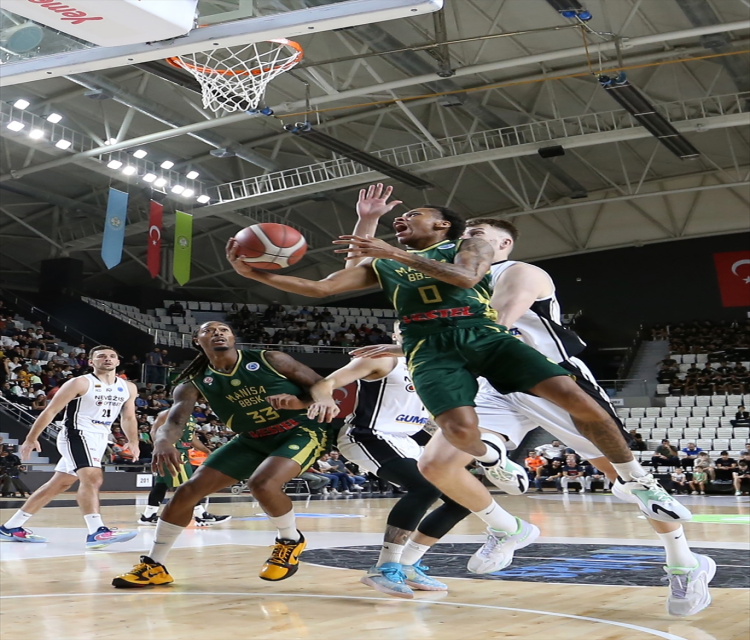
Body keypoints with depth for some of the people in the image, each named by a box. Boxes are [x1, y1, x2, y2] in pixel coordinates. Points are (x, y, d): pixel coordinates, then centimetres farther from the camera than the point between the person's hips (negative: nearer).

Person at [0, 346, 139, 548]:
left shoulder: (128, 388, 7)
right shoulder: (80, 383, -9)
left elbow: (128, 418, 20)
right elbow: (50, 411, -7)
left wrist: (133, 441, 9)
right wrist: (31, 438, -9)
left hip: (99, 441, 7)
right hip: (77, 435, -7)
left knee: (58, 485, 12)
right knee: (92, 478, -25)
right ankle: (97, 532, -30)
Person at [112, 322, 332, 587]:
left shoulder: (270, 360, -13)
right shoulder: (194, 384, -5)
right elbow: (174, 421, -21)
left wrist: (298, 403, -31)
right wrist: (162, 443, -45)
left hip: (301, 431, -4)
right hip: (252, 440, 5)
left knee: (262, 483, -32)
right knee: (188, 490, -3)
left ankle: (291, 541, -2)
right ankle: (153, 566, 12)